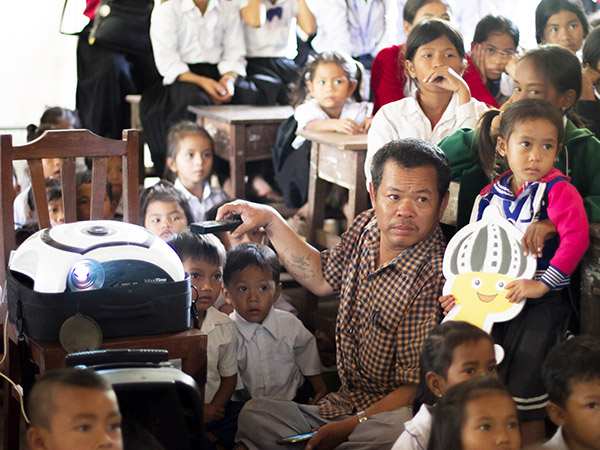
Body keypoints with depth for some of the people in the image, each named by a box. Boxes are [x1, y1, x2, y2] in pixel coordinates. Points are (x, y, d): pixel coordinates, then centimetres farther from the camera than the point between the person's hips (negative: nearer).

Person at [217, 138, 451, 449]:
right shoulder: (367, 228, 2)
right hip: (342, 405, 7)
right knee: (253, 414, -7)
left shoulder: (434, 278, -22)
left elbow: (415, 388, -20)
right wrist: (270, 220, 21)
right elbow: (323, 278, 24)